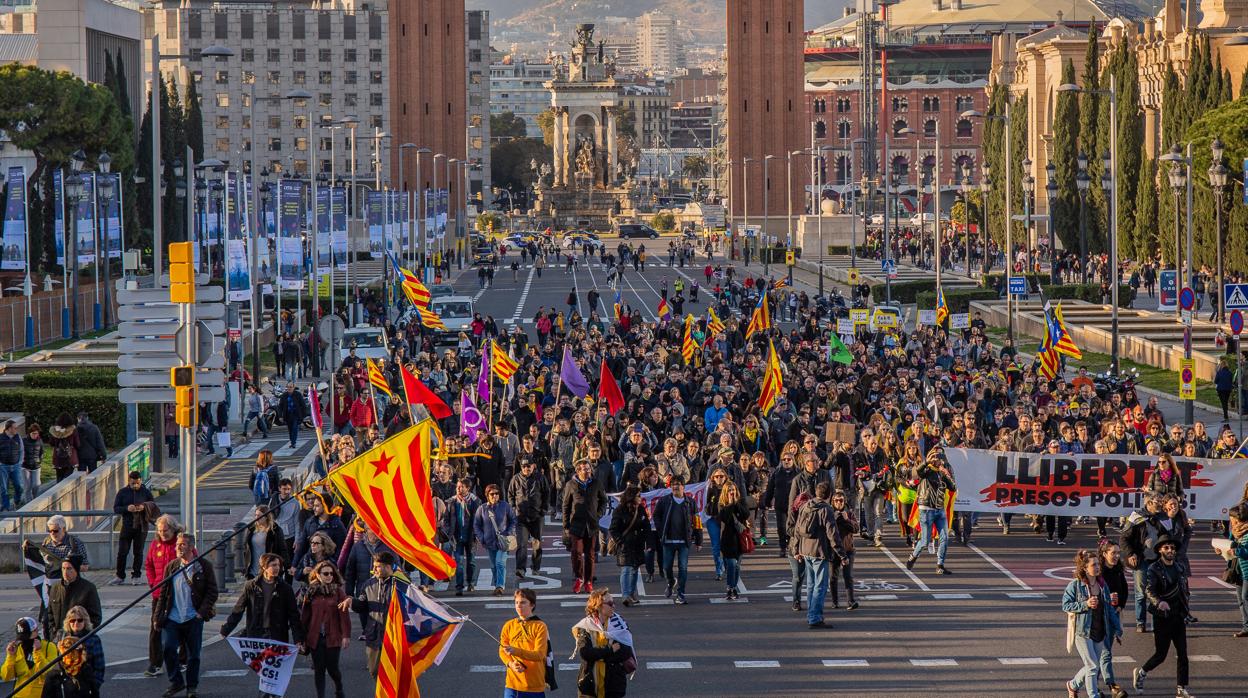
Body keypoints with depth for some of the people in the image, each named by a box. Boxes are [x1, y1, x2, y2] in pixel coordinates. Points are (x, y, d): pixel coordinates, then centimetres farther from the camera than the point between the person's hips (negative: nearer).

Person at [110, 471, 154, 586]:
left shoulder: (146, 492, 2)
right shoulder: (122, 492, 2)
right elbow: (115, 508, 0)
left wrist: (144, 507, -16)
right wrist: (127, 508, -18)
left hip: (141, 526, 0)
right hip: (127, 526, 0)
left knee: (138, 552, 4)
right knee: (122, 552, -1)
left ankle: (136, 576, 14)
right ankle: (120, 577, 8)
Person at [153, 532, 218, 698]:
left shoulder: (204, 567, -1)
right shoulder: (171, 566, 9)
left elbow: (212, 591, 1)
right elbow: (163, 593, 11)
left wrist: (203, 611, -9)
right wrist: (158, 616, 6)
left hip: (193, 618, -2)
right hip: (172, 617, 2)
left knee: (193, 653, 5)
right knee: (168, 647, -12)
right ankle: (176, 682, 6)